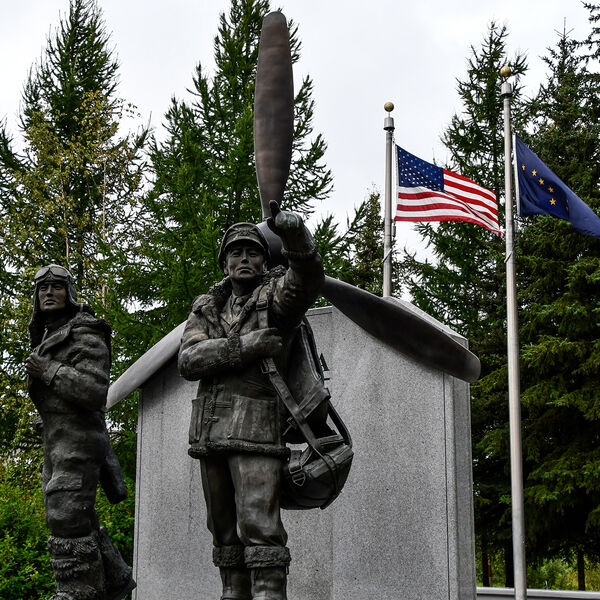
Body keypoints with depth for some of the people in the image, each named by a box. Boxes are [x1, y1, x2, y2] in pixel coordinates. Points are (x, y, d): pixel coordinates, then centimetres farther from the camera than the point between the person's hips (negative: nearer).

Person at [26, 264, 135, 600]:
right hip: (57, 446, 9)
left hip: (79, 442, -9)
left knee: (68, 518, -13)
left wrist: (48, 370, -18)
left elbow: (95, 392, -22)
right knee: (78, 520, 11)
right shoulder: (48, 338, 18)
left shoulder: (85, 334, -11)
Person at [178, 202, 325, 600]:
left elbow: (308, 279, -22)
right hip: (211, 430, 6)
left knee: (259, 525, -14)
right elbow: (189, 361, 0)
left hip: (257, 428, -6)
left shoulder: (276, 294, 2)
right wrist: (243, 346, -15)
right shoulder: (206, 309, 16)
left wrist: (295, 233, -41)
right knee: (224, 528, 12)